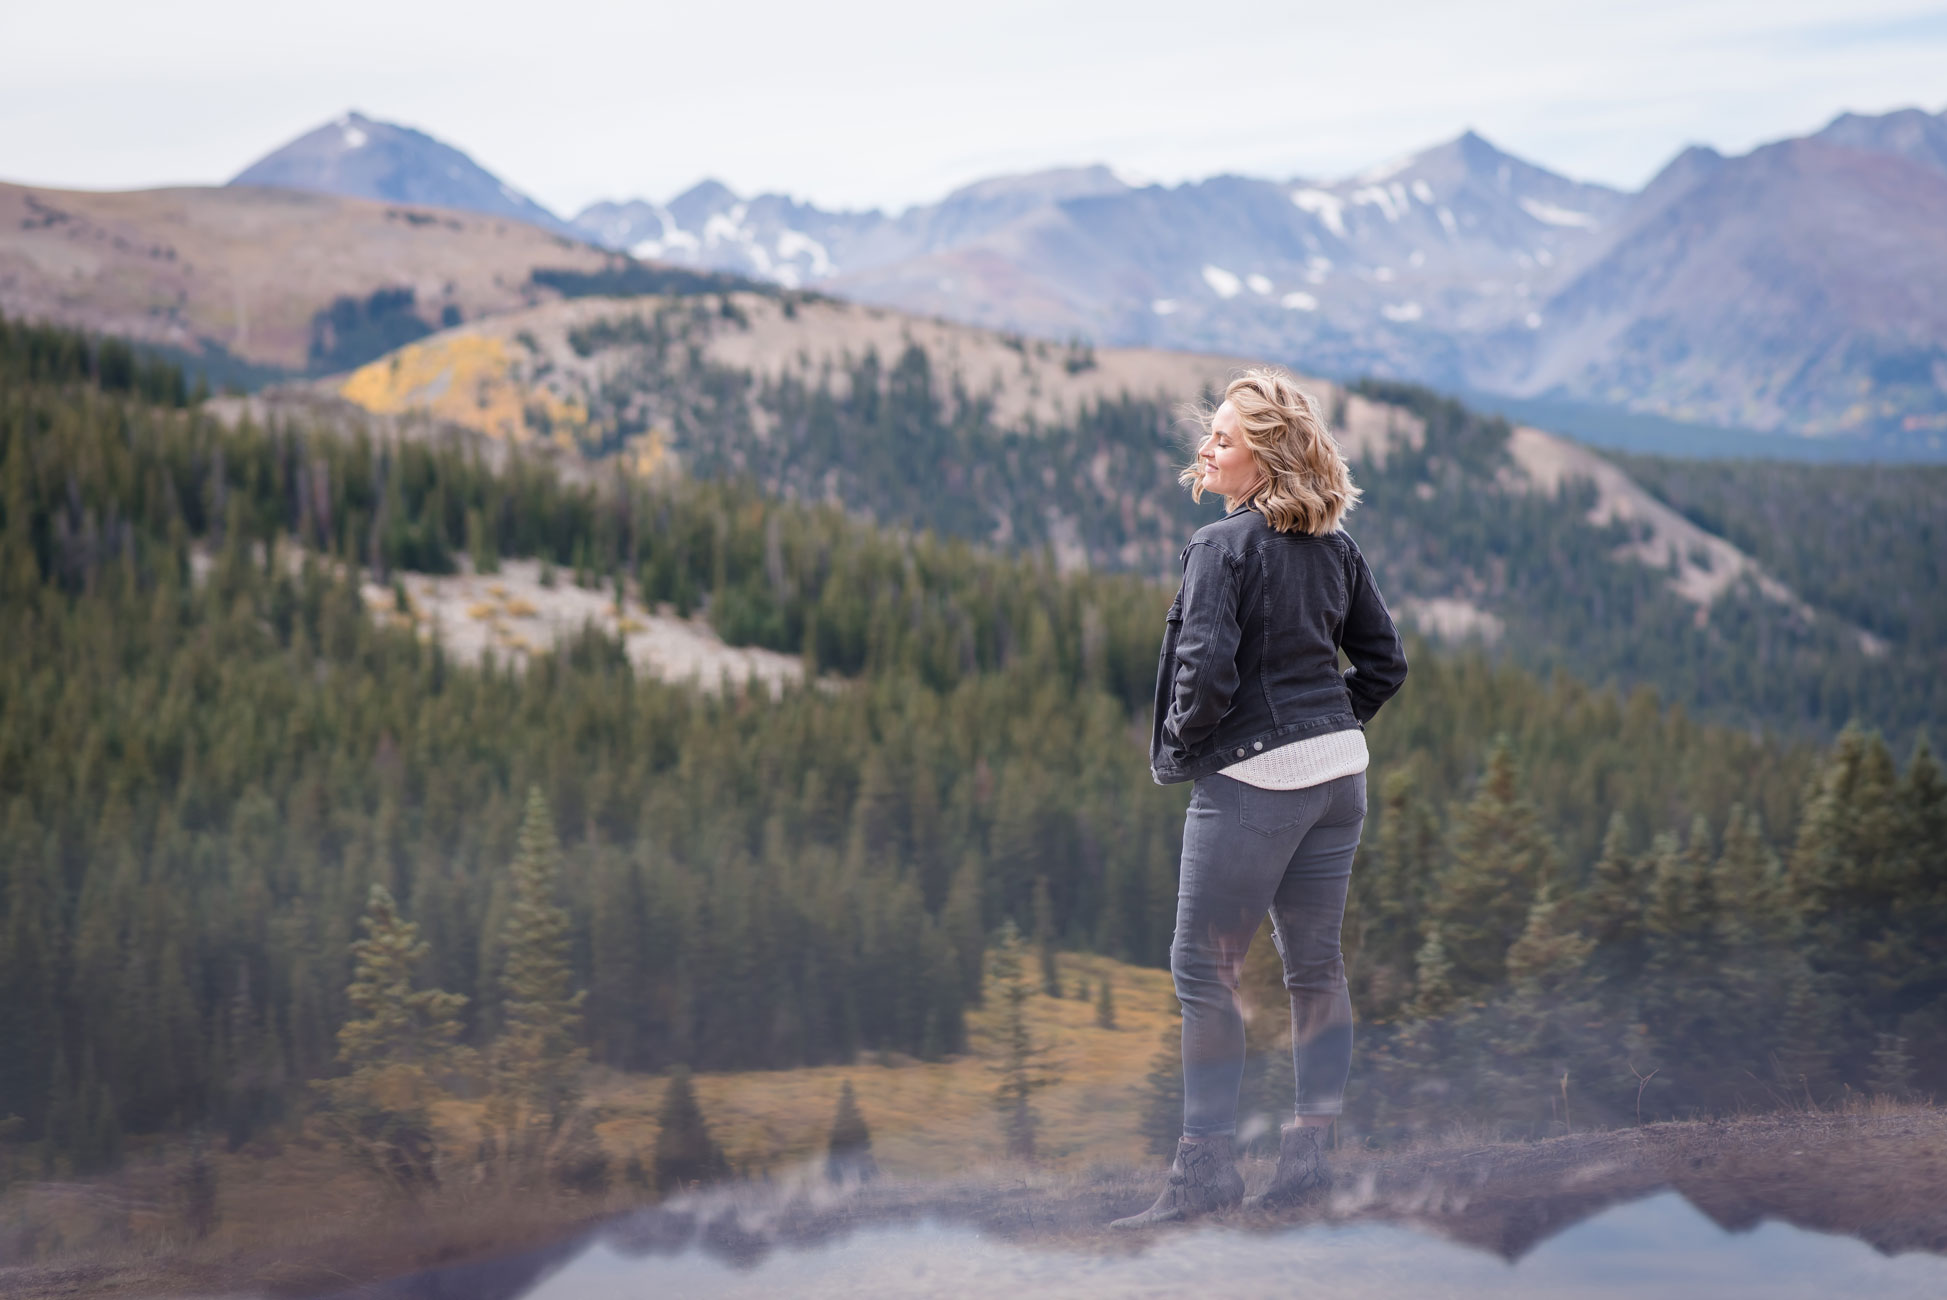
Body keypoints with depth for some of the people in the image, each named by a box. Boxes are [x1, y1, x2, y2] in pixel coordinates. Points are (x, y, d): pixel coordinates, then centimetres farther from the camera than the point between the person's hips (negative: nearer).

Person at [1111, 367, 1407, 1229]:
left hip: (1249, 779, -8)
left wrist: (1175, 749, -5)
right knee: (1315, 965, 11)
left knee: (1204, 969, -1)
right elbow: (1384, 661, 13)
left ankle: (1206, 1166, 0)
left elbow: (1206, 670, -21)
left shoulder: (1223, 546, -13)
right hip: (1338, 773, 8)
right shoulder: (1335, 549, 9)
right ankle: (1310, 1152, 14)